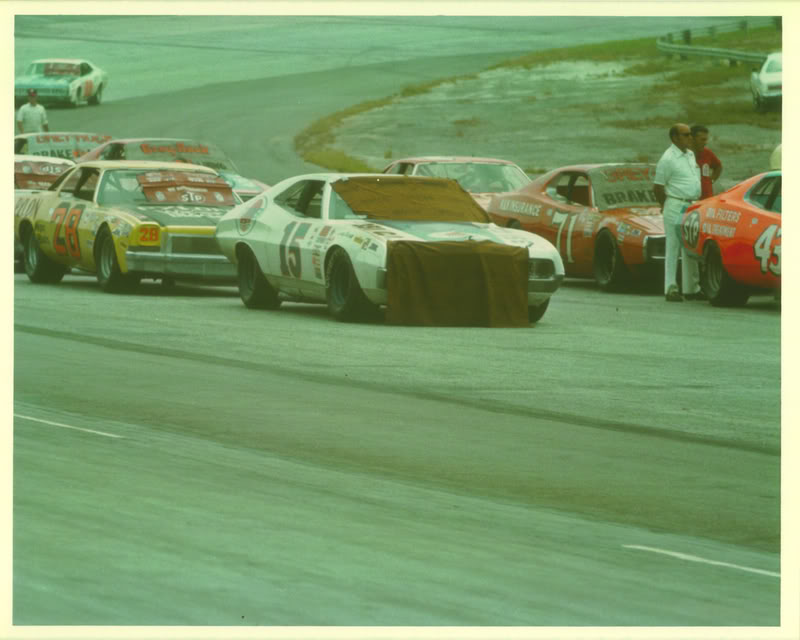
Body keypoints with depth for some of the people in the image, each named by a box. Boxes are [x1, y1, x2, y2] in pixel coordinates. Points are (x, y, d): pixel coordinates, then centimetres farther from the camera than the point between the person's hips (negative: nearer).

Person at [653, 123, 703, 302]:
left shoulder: (691, 155, 12)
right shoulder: (668, 159, -12)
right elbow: (658, 186, -9)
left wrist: (697, 203, 16)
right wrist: (666, 206, 2)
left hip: (692, 207, 8)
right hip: (676, 208, -8)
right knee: (673, 249, -5)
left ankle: (691, 288, 18)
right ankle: (671, 289, -4)